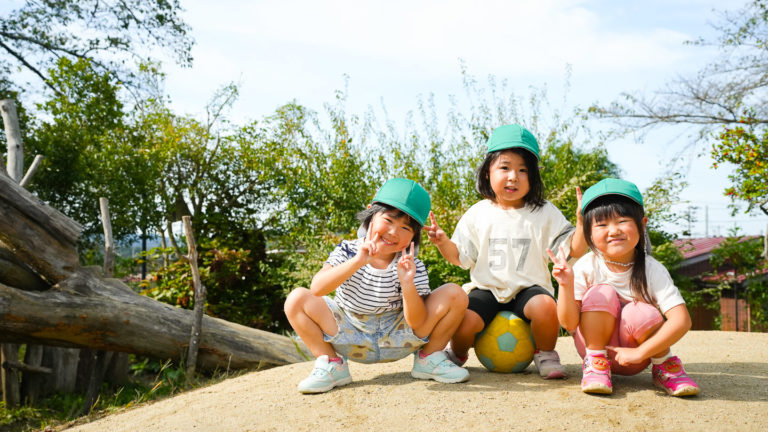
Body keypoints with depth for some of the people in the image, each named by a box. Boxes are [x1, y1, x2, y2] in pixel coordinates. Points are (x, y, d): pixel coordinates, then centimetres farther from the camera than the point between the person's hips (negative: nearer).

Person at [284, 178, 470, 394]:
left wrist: (408, 284, -34)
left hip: (397, 339, 0)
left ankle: (428, 358, 3)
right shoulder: (348, 251, -10)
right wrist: (357, 262, -38)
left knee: (455, 295, -15)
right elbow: (317, 289, -27)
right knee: (297, 299, -20)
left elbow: (417, 323, -17)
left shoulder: (414, 266, -11)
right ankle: (332, 364, -5)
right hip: (350, 338, 0)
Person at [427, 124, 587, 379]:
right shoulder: (477, 214, 4)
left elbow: (573, 250, -2)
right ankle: (457, 353, 13)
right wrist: (442, 241, -13)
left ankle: (545, 354, 0)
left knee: (546, 306, -34)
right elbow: (460, 257, 7)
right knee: (462, 322, -26)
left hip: (528, 287, 0)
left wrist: (582, 223, -19)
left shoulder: (544, 213, 1)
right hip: (486, 289, 1)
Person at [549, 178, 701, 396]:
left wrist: (640, 353, -30)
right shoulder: (586, 267, -17)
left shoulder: (652, 270, -18)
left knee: (641, 312, -30)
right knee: (602, 294, -25)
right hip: (595, 341, 0)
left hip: (632, 356, 0)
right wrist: (566, 286, -36)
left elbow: (682, 320, -27)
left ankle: (664, 366, -2)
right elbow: (569, 323, -19)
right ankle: (595, 362, -7)